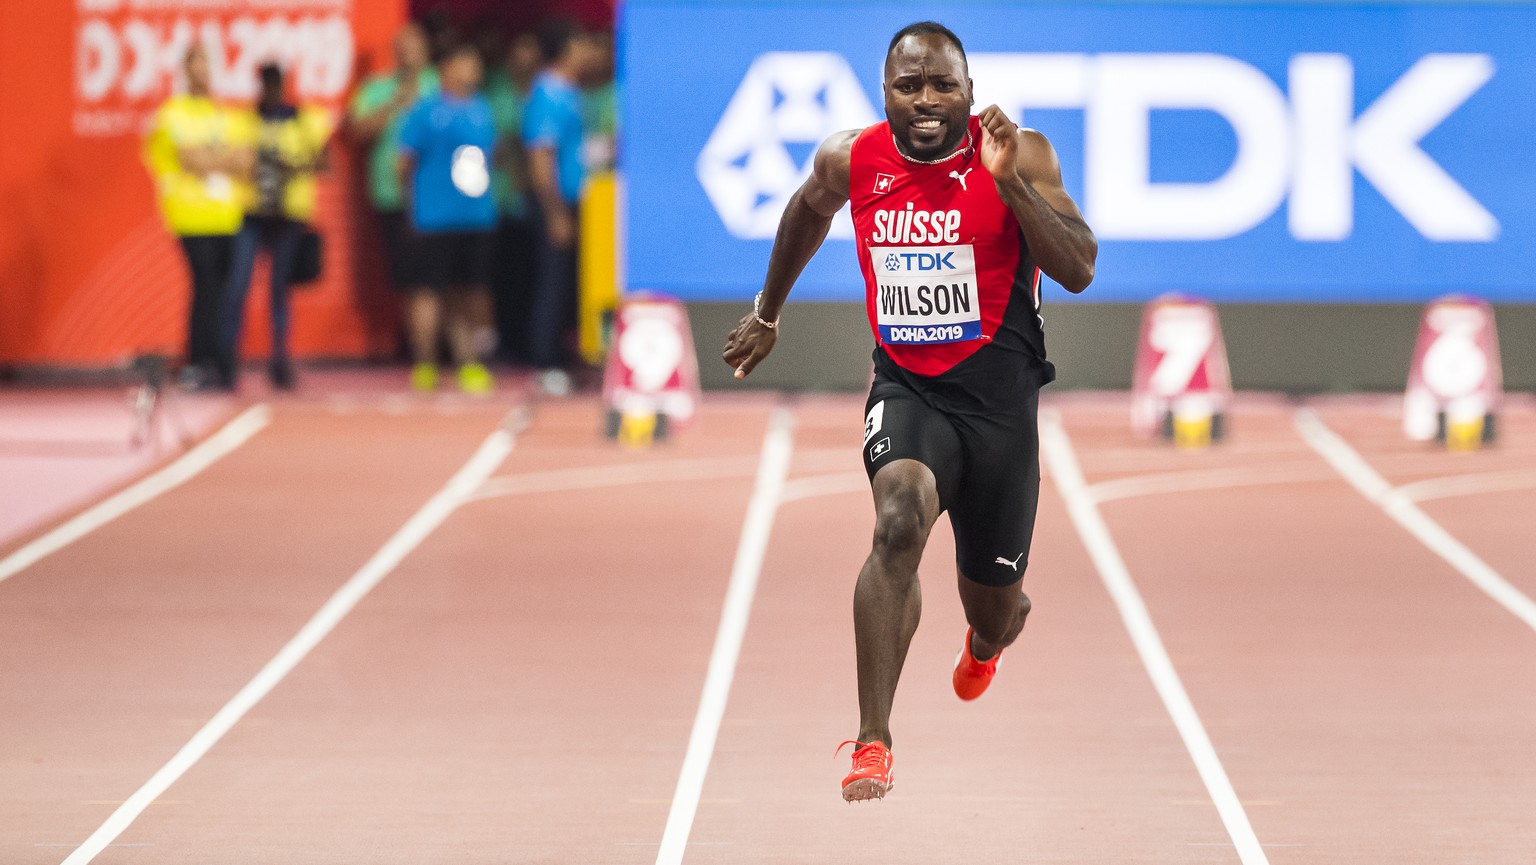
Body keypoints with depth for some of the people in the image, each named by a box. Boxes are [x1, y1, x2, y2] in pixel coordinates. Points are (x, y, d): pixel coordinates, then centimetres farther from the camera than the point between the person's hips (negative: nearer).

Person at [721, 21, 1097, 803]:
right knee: (901, 517, -32)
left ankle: (984, 642, 56)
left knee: (995, 607, 13)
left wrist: (1010, 182, -29)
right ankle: (872, 741, -32)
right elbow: (809, 213, 21)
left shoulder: (1019, 155, -11)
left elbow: (1079, 272, -19)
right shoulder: (850, 160, -2)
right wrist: (766, 313, 31)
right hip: (906, 386, 0)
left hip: (998, 393, 0)